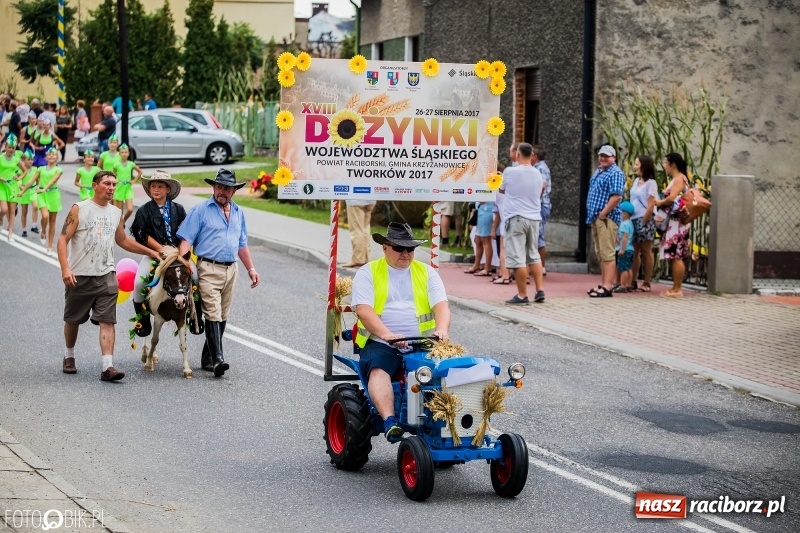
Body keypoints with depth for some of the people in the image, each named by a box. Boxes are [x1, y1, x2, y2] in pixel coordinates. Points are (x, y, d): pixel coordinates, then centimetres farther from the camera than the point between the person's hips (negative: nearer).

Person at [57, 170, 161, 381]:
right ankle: (69, 356, 35)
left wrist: (149, 251, 23)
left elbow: (122, 240, 26)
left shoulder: (116, 213, 10)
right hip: (79, 276, -3)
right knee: (72, 320, 12)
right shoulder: (79, 209, -4)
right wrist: (65, 268, -20)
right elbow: (63, 239, -8)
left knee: (107, 321, -9)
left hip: (106, 276, 3)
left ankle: (108, 366, -15)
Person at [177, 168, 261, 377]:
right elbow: (186, 240, -6)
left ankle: (208, 358, 16)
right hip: (208, 268, -6)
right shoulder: (200, 210, -1)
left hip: (231, 269, 6)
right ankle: (217, 358, -23)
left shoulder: (238, 213, 16)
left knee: (222, 317, 8)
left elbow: (242, 244, 25)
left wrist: (251, 268, 19)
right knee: (213, 314, -15)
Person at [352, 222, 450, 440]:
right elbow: (363, 310, -8)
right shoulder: (368, 273, 7)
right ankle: (389, 421, -45)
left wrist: (442, 330, -20)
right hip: (381, 344, -2)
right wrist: (387, 335, -26)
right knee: (378, 370, -34)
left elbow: (441, 305, 3)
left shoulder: (426, 272, 16)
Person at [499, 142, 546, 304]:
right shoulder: (537, 174, 7)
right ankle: (540, 290, 14)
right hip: (534, 218, 6)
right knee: (534, 255, 17)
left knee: (518, 258, -3)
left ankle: (522, 295, -3)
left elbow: (502, 190, 8)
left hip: (516, 218, -6)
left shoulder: (510, 172, -9)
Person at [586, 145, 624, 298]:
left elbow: (616, 196, -20)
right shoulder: (598, 172, 19)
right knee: (600, 253, 14)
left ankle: (607, 287, -14)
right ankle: (603, 283, 20)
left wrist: (603, 214, -20)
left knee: (607, 253, -11)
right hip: (596, 217, 10)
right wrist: (592, 215, 16)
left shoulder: (615, 173, -11)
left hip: (606, 218, -10)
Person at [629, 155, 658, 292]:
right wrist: (628, 217, 8)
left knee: (646, 252, 0)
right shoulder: (636, 181, 13)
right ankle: (633, 282, 9)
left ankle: (646, 283, 3)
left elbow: (651, 205, -12)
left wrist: (643, 222, -14)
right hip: (633, 219, 7)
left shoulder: (651, 183, -8)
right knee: (634, 252, 7)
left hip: (644, 220, -7)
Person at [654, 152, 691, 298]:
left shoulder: (679, 178, -10)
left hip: (677, 221, -10)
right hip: (673, 221, 10)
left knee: (676, 256, -9)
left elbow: (672, 198, -23)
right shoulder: (676, 179, 19)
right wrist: (661, 202, -2)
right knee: (675, 256, 10)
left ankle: (677, 289, -8)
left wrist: (660, 202, -6)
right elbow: (672, 198, 12)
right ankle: (675, 287, 13)